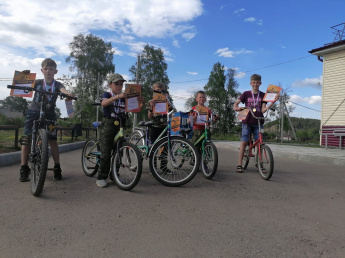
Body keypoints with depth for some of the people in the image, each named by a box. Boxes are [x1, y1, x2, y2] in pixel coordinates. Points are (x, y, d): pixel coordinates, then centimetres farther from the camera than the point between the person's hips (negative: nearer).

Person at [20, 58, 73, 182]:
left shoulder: (57, 84, 1)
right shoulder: (37, 82, 5)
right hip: (33, 112, 1)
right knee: (27, 138, -7)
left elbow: (63, 89, -20)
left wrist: (68, 93, -43)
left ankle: (57, 168, 4)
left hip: (49, 114, 0)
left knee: (53, 140, -6)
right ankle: (24, 169, 0)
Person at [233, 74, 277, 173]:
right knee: (244, 142, -4)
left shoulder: (262, 95, 8)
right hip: (247, 122, -1)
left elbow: (263, 110, 0)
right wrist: (236, 108, -18)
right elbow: (236, 103, 4)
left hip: (258, 123, 1)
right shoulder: (246, 94, 6)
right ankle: (239, 165, 0)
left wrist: (272, 102, -11)